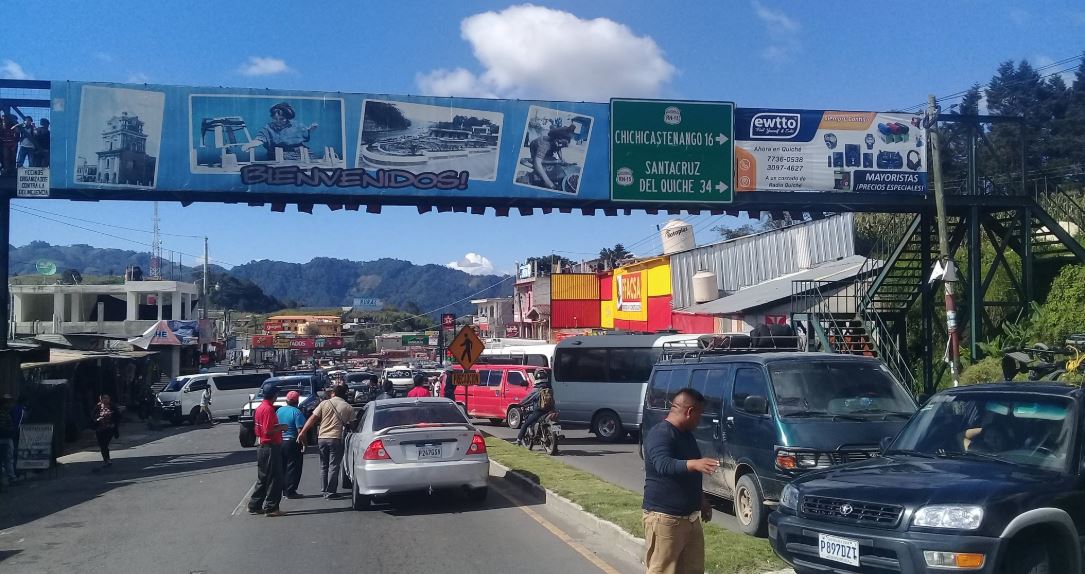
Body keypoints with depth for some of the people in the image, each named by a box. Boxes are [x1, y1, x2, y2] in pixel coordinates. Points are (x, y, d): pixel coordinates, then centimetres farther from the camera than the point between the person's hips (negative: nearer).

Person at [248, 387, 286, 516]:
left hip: (263, 447, 10)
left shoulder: (260, 407, 13)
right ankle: (271, 508, -1)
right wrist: (281, 427, -9)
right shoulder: (268, 409, -17)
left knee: (263, 479, 16)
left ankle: (255, 506, 20)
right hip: (271, 448, -10)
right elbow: (268, 430, -24)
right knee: (274, 479, -3)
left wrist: (278, 427, 14)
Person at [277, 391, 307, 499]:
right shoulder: (296, 412, -14)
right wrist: (303, 442, -9)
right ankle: (290, 491, -1)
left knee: (282, 467, 16)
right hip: (292, 442, -6)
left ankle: (283, 489, 21)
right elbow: (300, 430, -18)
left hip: (280, 442, 7)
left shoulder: (279, 410, 6)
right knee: (293, 468, 0)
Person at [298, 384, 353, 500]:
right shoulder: (347, 407, 0)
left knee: (324, 466, 14)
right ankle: (330, 492, 1)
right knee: (333, 466, 2)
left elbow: (312, 419, -2)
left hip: (322, 438, 3)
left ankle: (324, 490, 18)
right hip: (336, 438, -2)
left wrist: (303, 432, -1)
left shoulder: (324, 403, 3)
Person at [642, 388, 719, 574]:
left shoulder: (686, 434, 14)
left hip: (691, 517, 9)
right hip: (665, 518, -9)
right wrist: (693, 464, -49)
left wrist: (702, 500, 27)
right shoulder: (659, 434, -17)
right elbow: (663, 465, -36)